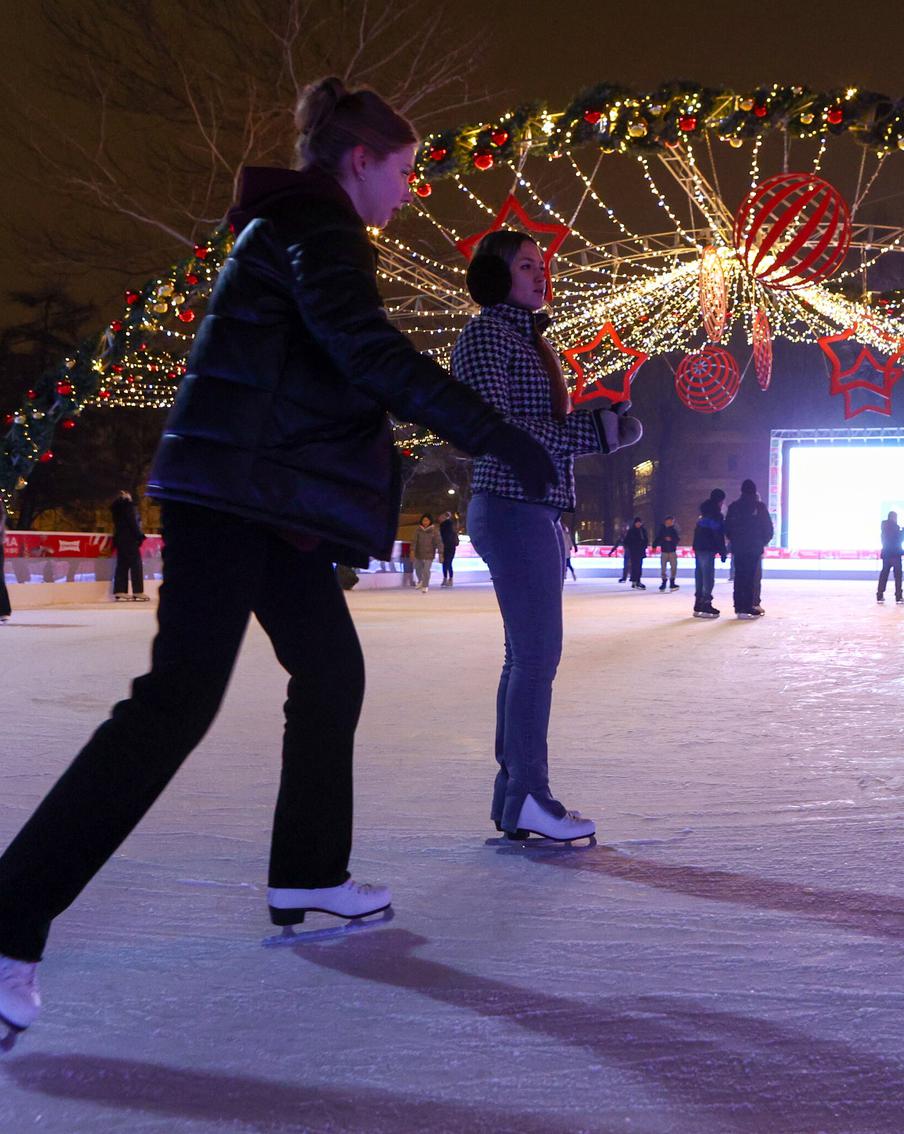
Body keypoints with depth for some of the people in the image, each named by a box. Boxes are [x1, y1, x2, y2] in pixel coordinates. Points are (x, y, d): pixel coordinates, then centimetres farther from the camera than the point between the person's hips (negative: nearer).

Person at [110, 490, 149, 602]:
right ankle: (138, 592, -11)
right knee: (136, 564, -7)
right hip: (130, 539, -8)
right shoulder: (129, 506, -10)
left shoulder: (116, 508, 15)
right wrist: (140, 536, -11)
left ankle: (119, 591, 4)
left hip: (119, 539, 8)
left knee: (122, 565, 8)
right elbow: (133, 523, -16)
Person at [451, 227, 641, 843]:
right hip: (514, 508, -10)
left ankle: (513, 795, 15)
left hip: (537, 510, 10)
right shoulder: (486, 334, -6)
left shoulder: (526, 336, 23)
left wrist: (596, 425, 5)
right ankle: (528, 797, -6)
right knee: (537, 653, -11)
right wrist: (588, 430, -17)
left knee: (527, 655, 9)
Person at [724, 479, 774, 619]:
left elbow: (727, 528, 6)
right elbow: (768, 528, -2)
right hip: (755, 548, -3)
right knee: (750, 577, -3)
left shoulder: (734, 506, 4)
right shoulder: (759, 507, -5)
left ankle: (739, 607, 11)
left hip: (738, 548, 3)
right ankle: (747, 607, -8)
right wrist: (763, 542, 14)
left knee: (739, 577, 10)